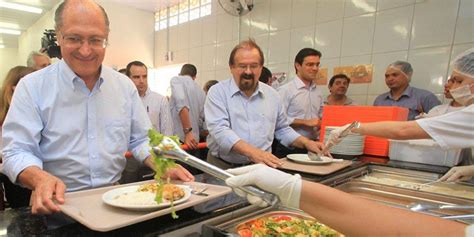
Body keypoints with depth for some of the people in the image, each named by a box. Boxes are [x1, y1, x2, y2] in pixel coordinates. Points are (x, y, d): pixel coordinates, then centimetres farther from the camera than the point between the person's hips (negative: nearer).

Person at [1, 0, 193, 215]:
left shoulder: (125, 86, 6)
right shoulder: (32, 87, -2)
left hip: (114, 196, 3)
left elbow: (141, 140, 9)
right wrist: (41, 179, -26)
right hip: (59, 202, -2)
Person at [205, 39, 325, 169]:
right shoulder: (218, 92, -3)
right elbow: (219, 129, -17)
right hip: (223, 167, -3)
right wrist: (251, 152, -30)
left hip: (261, 166, 3)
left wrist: (306, 142, 5)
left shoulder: (272, 95, 10)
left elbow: (282, 129, 21)